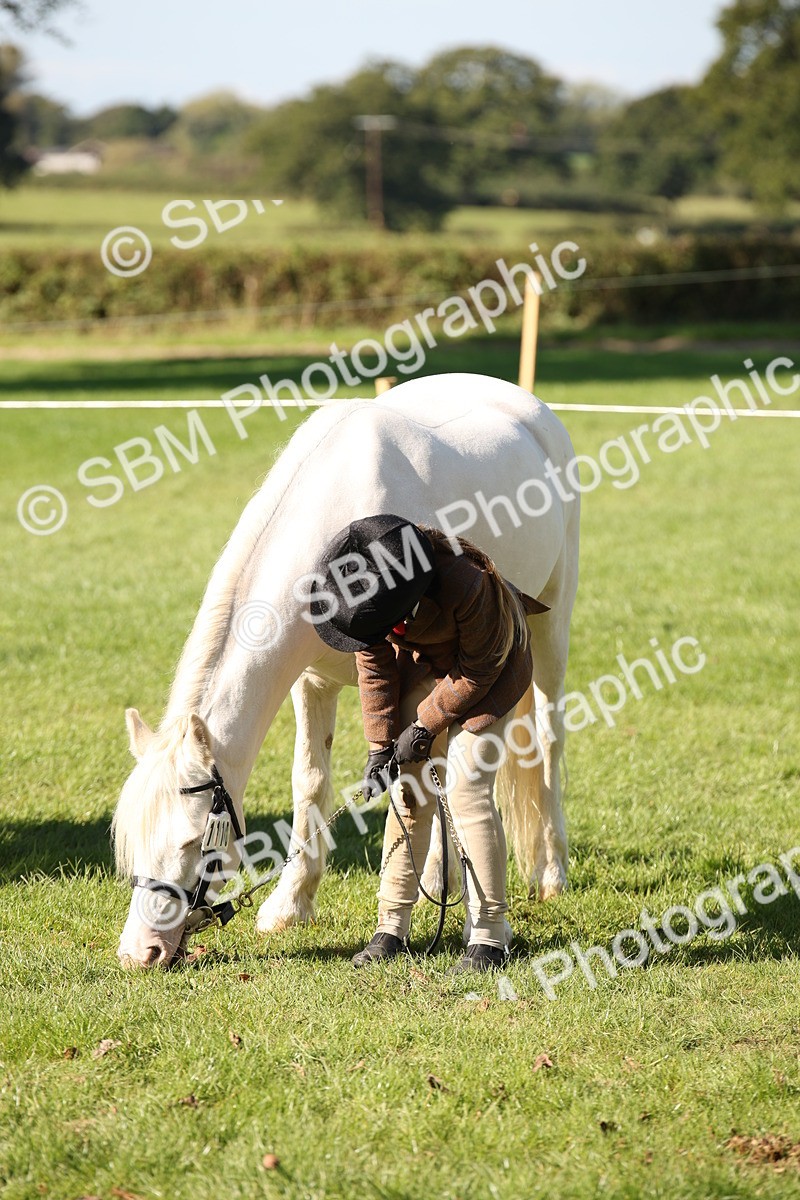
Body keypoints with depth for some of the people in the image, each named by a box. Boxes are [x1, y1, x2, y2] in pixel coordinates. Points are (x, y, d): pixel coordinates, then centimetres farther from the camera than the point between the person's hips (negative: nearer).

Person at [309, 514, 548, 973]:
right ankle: (393, 926, 9)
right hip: (422, 664, 5)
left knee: (467, 790, -12)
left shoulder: (467, 584, -40)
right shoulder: (363, 581, -23)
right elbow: (375, 664, -8)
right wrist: (380, 745, -9)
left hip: (488, 666, -5)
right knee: (409, 790, 1)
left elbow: (477, 673, -24)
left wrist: (424, 727, -18)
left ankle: (490, 935, -5)